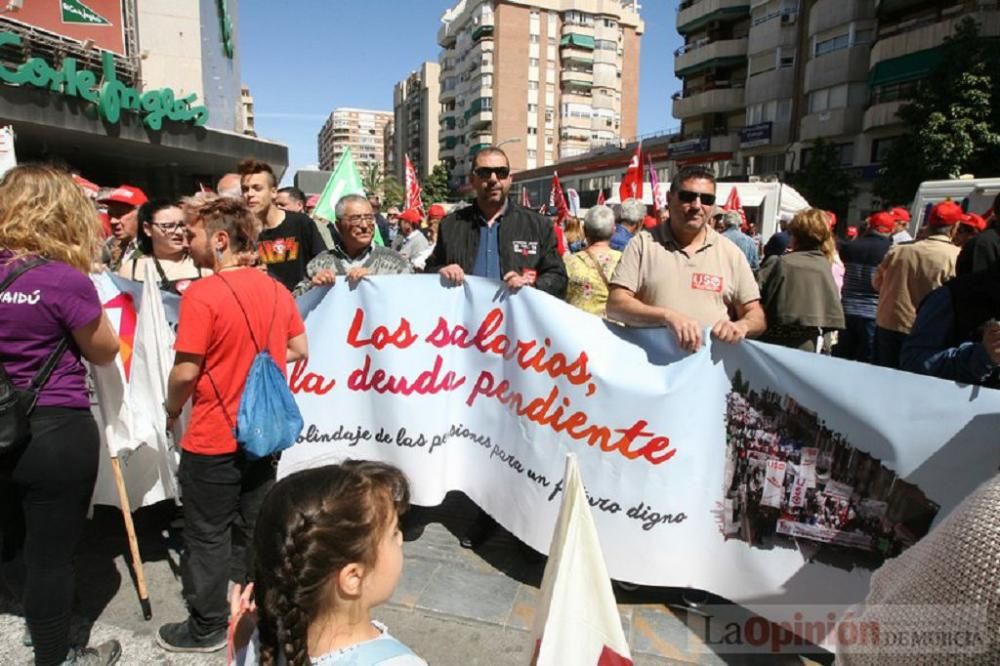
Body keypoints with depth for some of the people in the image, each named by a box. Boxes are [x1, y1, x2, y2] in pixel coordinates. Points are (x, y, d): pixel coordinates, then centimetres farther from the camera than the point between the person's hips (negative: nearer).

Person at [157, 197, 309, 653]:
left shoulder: (202, 294, -18)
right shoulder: (276, 290, 0)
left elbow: (186, 372, -18)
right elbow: (299, 350, 8)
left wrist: (171, 410, 1)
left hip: (213, 440, -6)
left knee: (208, 536, 11)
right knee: (255, 527, 20)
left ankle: (207, 628, 27)